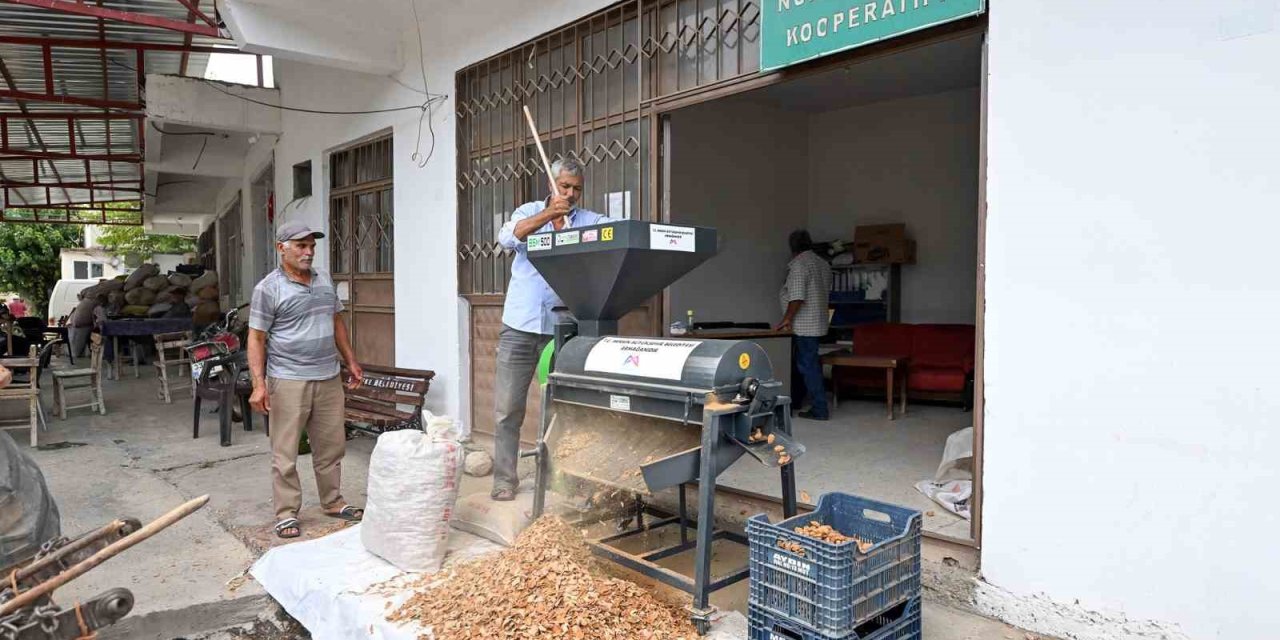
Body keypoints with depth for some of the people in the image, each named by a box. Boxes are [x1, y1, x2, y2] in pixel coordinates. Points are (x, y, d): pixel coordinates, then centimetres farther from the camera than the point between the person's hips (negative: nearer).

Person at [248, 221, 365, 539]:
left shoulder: (324, 280, 11)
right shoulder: (268, 288, -7)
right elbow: (256, 338, -8)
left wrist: (351, 361, 17)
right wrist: (259, 384, -16)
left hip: (329, 379, 6)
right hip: (289, 382, -6)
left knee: (331, 446, 13)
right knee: (285, 452, 3)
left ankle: (333, 502, 27)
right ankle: (287, 513, 15)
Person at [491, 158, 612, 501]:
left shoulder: (590, 220, 6)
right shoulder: (529, 212, 8)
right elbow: (507, 238, -11)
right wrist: (547, 215, -24)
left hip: (561, 327, 0)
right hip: (520, 325, 1)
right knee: (508, 407, 1)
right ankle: (504, 478, 12)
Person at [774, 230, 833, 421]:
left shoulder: (798, 264, -15)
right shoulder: (823, 264, 13)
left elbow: (797, 297, -24)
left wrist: (787, 319, -16)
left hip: (803, 326, -9)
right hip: (818, 323, 9)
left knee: (807, 366, -5)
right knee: (799, 362, 18)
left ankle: (819, 410, -2)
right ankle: (794, 401, 28)